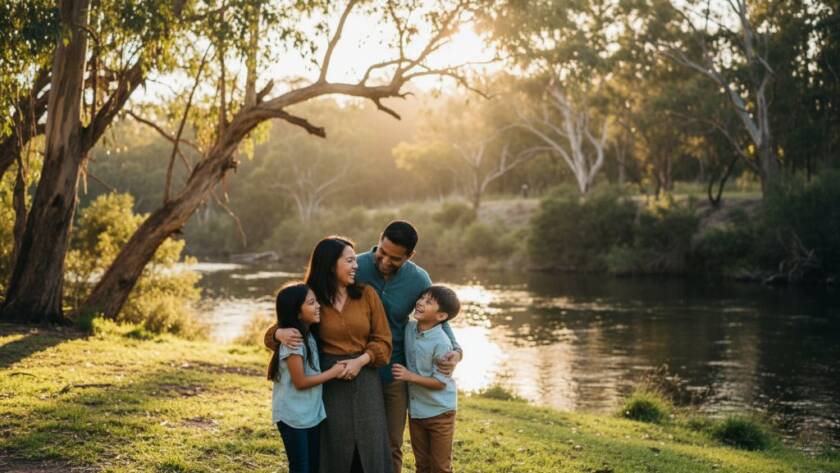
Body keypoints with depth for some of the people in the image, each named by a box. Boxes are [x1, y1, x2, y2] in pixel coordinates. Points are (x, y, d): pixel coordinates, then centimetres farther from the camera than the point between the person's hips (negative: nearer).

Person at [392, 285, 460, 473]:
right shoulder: (409, 329, -4)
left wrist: (410, 376, -23)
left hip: (439, 412, -6)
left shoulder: (441, 343, -24)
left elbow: (440, 382, -21)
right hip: (415, 410, 6)